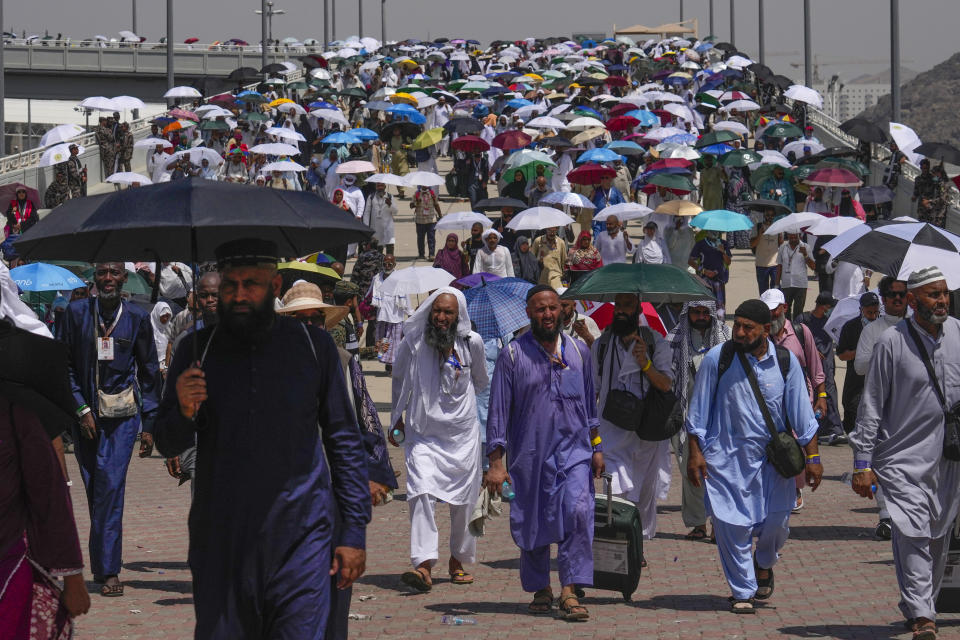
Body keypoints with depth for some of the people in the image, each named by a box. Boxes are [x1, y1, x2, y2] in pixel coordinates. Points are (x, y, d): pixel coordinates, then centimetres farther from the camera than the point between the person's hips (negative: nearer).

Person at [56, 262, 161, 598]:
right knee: (95, 490, 6)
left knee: (110, 485, -14)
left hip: (123, 413, -2)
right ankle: (104, 566, 16)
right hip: (86, 414, 2)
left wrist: (149, 425, 5)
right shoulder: (76, 313, 3)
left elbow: (149, 373, 8)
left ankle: (108, 569, -14)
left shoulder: (137, 317, 3)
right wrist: (81, 409, -5)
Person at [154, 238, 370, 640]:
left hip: (299, 544, -1)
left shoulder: (313, 346, 5)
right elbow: (168, 445, 9)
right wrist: (184, 412, -14)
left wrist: (354, 531, 4)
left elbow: (345, 441, 9)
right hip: (219, 542, 1)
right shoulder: (197, 350, 6)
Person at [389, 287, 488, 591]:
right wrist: (397, 418, 20)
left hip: (462, 432, 1)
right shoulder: (413, 342, -3)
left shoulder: (472, 343, -2)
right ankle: (423, 565, -24)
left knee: (463, 500, 6)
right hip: (422, 432, -1)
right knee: (421, 493, -17)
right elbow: (399, 379, 16)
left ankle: (459, 560, 25)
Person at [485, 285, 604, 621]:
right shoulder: (512, 354, -1)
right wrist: (496, 463, -6)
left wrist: (596, 448, 15)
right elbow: (498, 410, -1)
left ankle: (569, 591, -18)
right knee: (531, 524, 5)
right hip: (529, 452, -1)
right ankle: (540, 589, 25)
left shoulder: (579, 351, 9)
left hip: (574, 449, 1)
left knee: (578, 511, -19)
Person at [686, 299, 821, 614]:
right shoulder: (716, 359, -6)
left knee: (776, 521, 2)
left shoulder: (785, 361, -1)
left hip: (774, 455, 2)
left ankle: (763, 564, 36)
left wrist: (812, 457, 2)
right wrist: (695, 453, -2)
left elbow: (801, 413, 5)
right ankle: (742, 592, 10)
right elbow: (698, 411, 1)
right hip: (726, 455, -2)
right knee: (732, 524, -5)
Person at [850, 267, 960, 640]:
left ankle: (924, 606, 27)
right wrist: (862, 462, -5)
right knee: (912, 535, -15)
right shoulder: (892, 342, -6)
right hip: (903, 457, -4)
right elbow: (871, 405, -2)